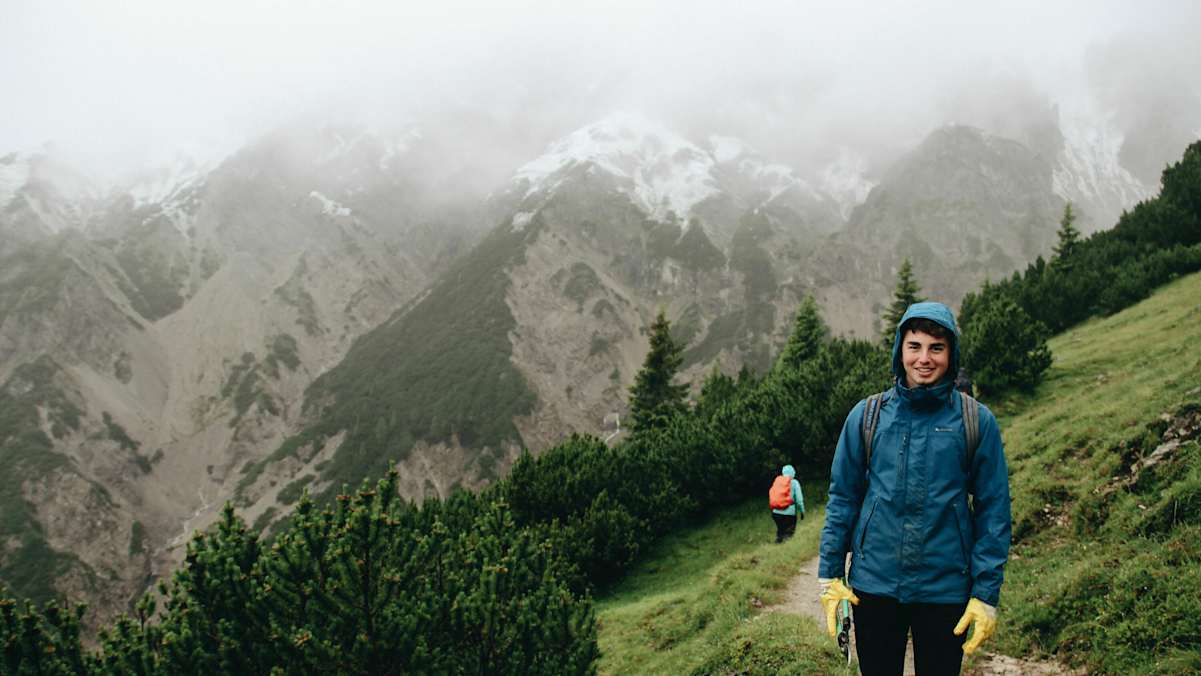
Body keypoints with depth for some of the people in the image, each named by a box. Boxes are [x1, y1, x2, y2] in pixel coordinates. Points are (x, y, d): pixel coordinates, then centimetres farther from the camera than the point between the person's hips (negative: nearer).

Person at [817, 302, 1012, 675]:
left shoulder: (977, 421, -3)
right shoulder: (866, 416, 0)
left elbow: (993, 510, -1)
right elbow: (842, 498, 5)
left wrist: (986, 593, -6)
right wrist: (829, 575, 1)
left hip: (946, 590, -1)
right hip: (874, 585, 1)